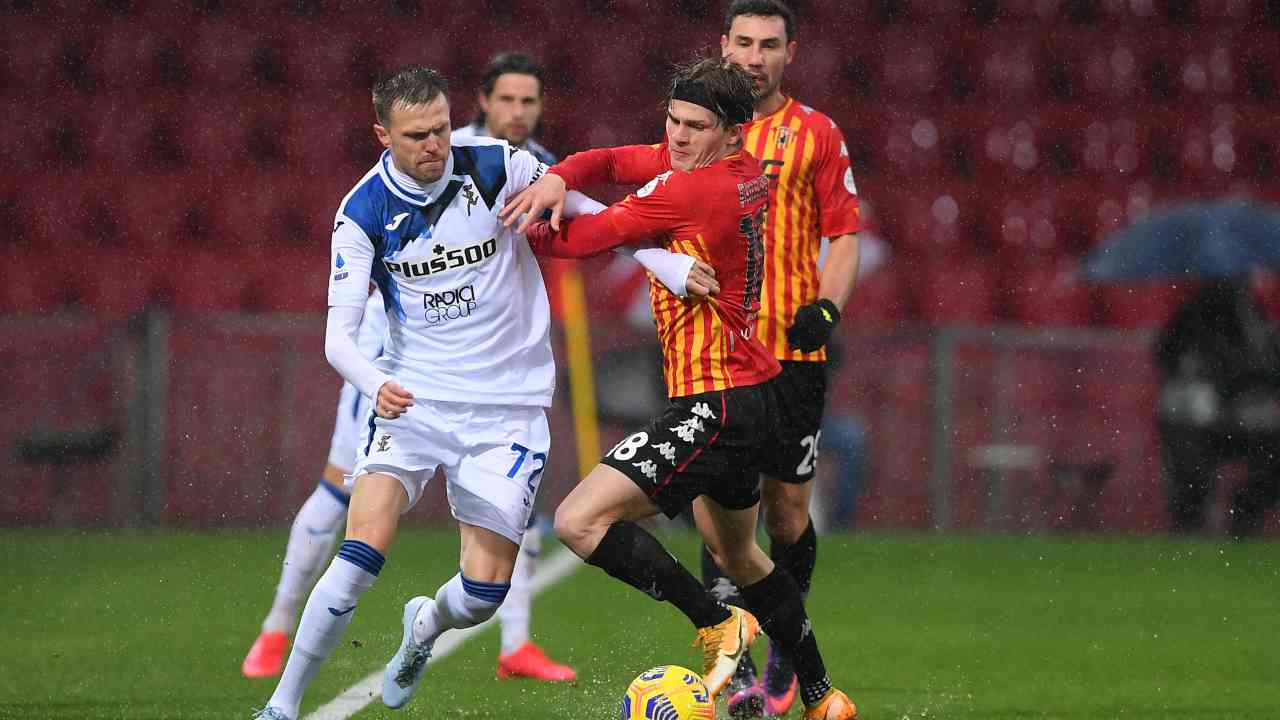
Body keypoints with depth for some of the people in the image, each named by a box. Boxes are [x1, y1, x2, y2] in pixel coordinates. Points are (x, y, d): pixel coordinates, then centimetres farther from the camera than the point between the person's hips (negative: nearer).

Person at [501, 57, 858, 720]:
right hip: (752, 395, 11)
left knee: (581, 522, -18)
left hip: (714, 404, -11)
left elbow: (580, 238, -12)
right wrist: (556, 180, -8)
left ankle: (716, 623, -10)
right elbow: (613, 162, 11)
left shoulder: (691, 190, -18)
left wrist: (526, 227, 6)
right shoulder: (745, 173, 8)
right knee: (735, 554, 28)